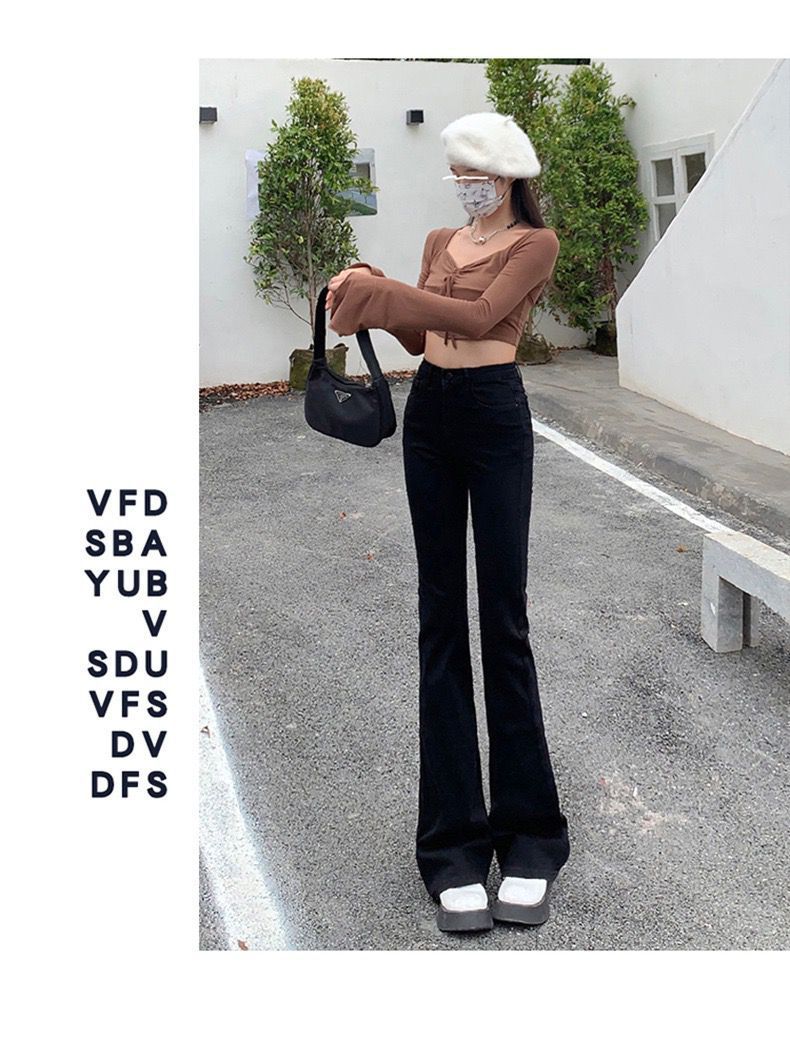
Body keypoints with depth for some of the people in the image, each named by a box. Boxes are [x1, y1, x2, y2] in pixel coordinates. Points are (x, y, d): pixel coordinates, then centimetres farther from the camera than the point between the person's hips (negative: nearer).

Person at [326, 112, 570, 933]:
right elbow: (420, 335, 15)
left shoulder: (535, 242, -3)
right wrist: (370, 296, -1)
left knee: (503, 618, -4)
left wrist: (377, 292, -17)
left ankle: (528, 834, 9)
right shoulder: (439, 243, 16)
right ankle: (453, 837, 12)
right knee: (440, 616, 4)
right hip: (428, 414, 6)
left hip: (494, 416, -6)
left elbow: (479, 315, -18)